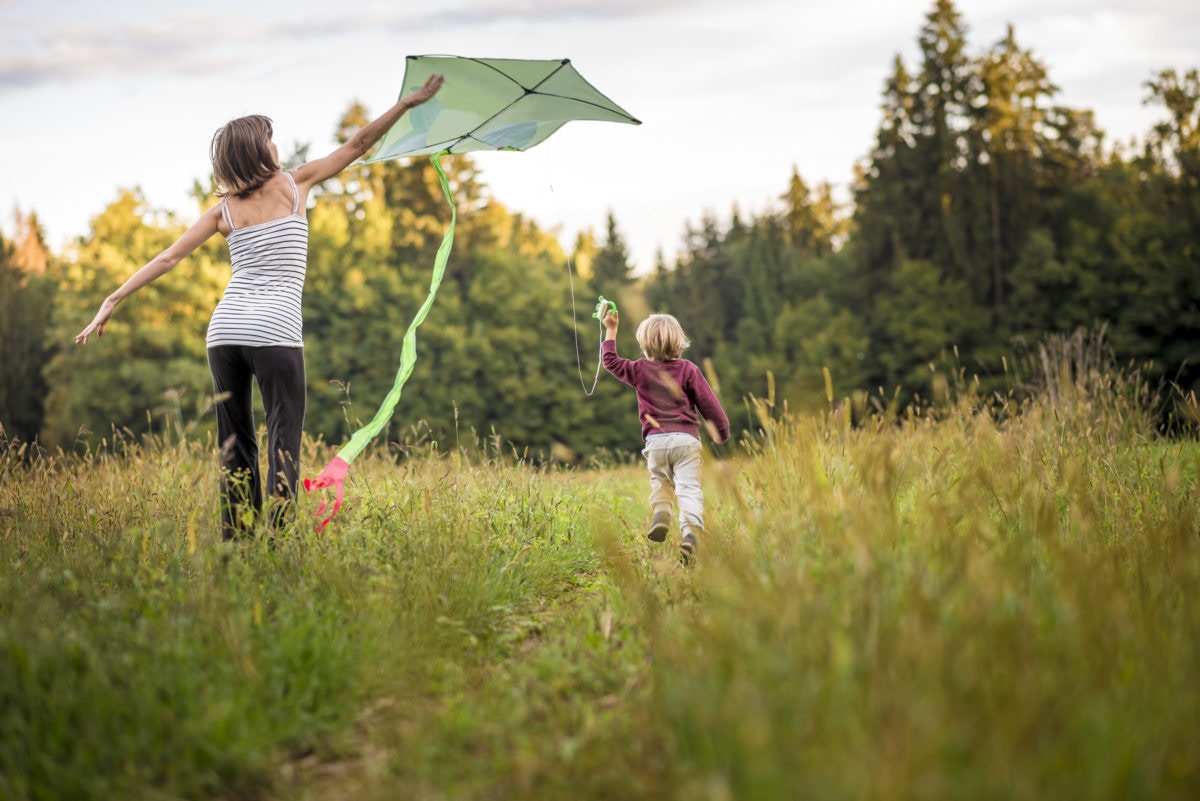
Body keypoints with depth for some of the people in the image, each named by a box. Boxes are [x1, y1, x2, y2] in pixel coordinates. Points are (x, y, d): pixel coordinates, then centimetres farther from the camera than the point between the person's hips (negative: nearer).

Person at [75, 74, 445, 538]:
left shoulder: (224, 208, 12)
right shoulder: (295, 184, 7)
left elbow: (168, 259, 7)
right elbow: (358, 144, 10)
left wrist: (113, 301, 10)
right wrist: (408, 103, 16)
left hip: (224, 329, 4)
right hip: (276, 330, -3)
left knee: (234, 445, 11)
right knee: (283, 441, -1)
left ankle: (236, 541, 9)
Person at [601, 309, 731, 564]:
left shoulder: (639, 370, 5)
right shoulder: (688, 369, 3)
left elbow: (610, 361, 21)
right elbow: (708, 403, 4)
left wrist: (611, 331, 29)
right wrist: (721, 431, 17)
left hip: (656, 440, 1)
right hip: (686, 439, -1)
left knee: (660, 481, 23)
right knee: (689, 487, -8)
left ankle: (660, 513, -4)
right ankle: (691, 532, -27)